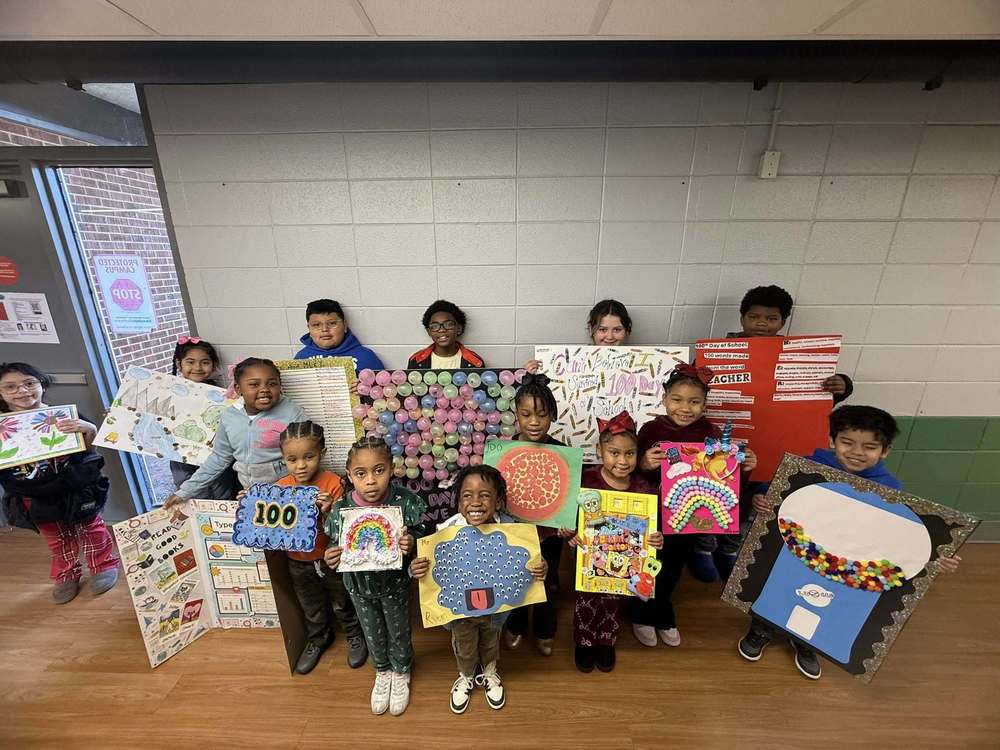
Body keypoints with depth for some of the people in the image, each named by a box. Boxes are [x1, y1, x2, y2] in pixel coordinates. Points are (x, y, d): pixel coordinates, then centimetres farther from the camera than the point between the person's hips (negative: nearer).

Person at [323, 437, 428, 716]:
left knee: (398, 631, 22)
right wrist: (330, 558, -26)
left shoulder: (405, 502, -27)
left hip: (394, 582, -2)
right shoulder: (341, 508, -20)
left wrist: (411, 544, -36)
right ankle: (382, 673, 56)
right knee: (372, 633, 26)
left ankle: (401, 673, 53)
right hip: (360, 585, 2)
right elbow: (335, 546, -5)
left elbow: (421, 535, -15)